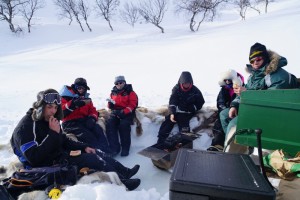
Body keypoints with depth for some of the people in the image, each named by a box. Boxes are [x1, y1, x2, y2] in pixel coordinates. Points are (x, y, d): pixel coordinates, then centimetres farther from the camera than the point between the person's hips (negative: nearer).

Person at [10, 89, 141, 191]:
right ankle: (122, 182, -7)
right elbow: (34, 158, -29)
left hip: (59, 154, 9)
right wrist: (53, 133, -29)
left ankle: (125, 172, 8)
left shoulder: (49, 120, 6)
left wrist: (84, 147, 1)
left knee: (96, 154, 1)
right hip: (47, 166, -9)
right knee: (91, 159, -18)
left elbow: (64, 141, 14)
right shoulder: (26, 127, -21)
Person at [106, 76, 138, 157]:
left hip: (127, 113, -4)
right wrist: (111, 104, -7)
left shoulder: (130, 92, 0)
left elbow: (132, 105, -9)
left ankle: (125, 148, -16)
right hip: (115, 112, 4)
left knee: (123, 125, -31)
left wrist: (123, 112, -22)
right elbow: (111, 106, 19)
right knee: (110, 124, -24)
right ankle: (114, 147, -20)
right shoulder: (113, 92, 14)